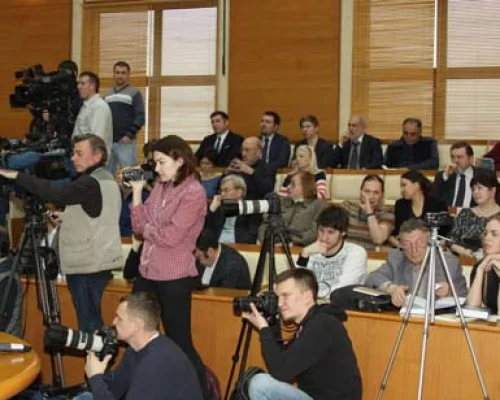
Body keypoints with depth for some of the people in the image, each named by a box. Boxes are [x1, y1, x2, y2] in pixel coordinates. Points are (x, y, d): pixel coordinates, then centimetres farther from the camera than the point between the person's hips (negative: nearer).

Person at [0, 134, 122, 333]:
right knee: (92, 318, 14)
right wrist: (68, 217, 12)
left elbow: (57, 192, -30)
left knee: (88, 321, -5)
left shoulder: (91, 183, -17)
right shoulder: (107, 180, 14)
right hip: (99, 261, 10)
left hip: (87, 264, -10)